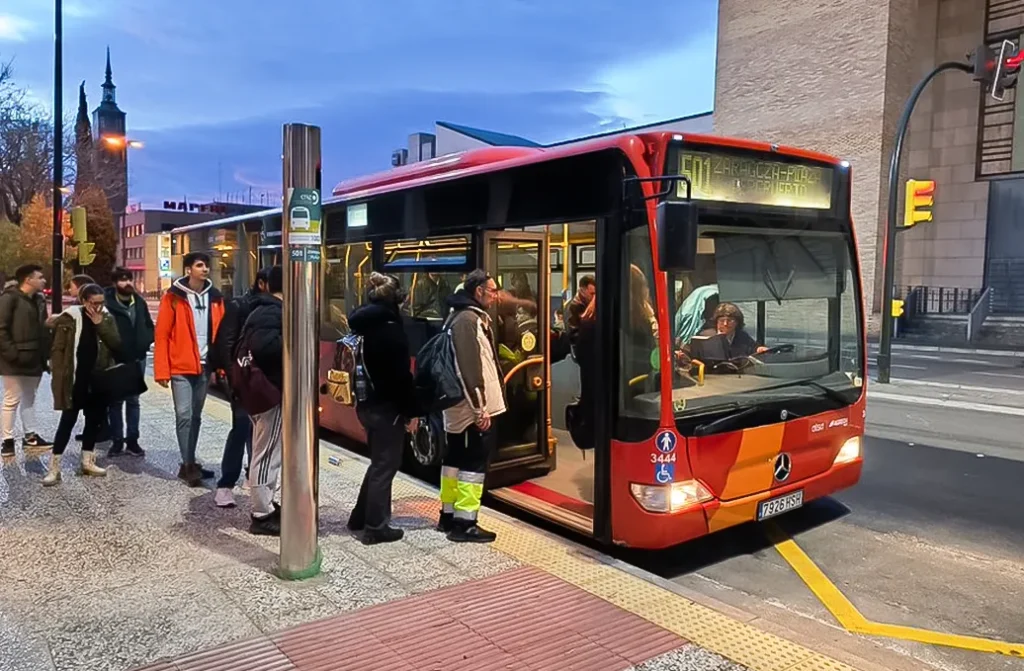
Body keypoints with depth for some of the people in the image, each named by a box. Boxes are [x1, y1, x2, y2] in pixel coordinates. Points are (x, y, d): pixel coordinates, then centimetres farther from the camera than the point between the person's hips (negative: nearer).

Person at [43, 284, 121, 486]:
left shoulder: (107, 318, 5)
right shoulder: (70, 318, -7)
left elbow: (116, 344, -6)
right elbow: (57, 349, -7)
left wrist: (100, 324, -14)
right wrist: (60, 377, -13)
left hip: (99, 380, 4)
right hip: (75, 380, -4)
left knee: (95, 420, 11)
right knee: (68, 420, -3)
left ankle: (87, 462, 24)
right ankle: (54, 467, 3)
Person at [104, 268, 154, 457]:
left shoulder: (140, 302, 4)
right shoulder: (107, 303, -13)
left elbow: (149, 326, 12)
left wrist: (145, 342, -3)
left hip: (137, 358, 4)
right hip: (115, 359, -4)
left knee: (133, 400, 10)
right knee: (115, 401, 8)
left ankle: (132, 440, 17)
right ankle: (117, 440, 16)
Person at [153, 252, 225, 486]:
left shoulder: (215, 297, 7)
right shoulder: (173, 297, -5)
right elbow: (161, 335, -7)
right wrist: (162, 371, -11)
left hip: (204, 366, 5)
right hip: (181, 366, -4)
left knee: (196, 416, 13)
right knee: (184, 415, -8)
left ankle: (189, 464, 23)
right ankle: (189, 465, 0)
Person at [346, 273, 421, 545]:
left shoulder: (361, 324, 8)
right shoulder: (391, 328, -17)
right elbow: (402, 375, -19)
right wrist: (412, 411, -14)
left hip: (367, 404, 8)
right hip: (387, 406, -8)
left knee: (379, 462, 20)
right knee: (385, 465, 2)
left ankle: (361, 517, 28)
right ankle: (376, 527, 8)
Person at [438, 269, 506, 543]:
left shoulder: (462, 316, 16)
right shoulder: (469, 320, -17)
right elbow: (469, 369, -23)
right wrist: (480, 409, -21)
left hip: (457, 407, 11)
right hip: (472, 409, -11)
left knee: (455, 459, 15)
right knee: (474, 463, -5)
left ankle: (449, 516, 25)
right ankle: (464, 523, 0)